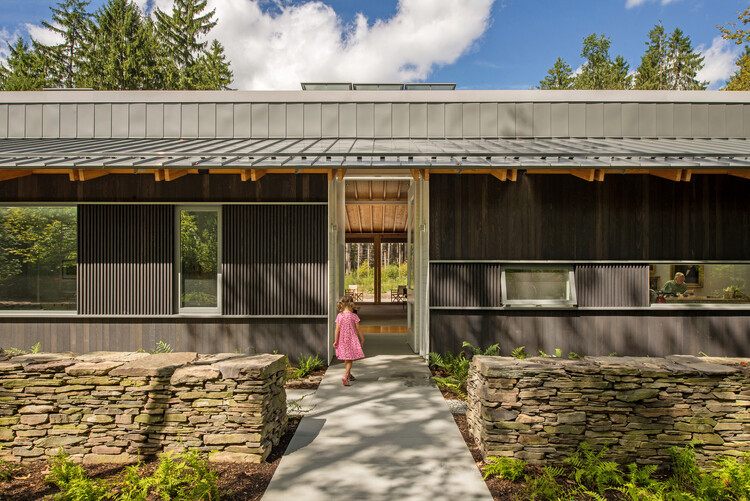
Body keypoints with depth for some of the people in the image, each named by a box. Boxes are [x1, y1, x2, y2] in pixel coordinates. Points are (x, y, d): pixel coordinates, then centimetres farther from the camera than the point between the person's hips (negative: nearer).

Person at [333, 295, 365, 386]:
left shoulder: (339, 316, -5)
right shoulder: (353, 316, -11)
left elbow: (337, 329, -7)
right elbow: (358, 329, -5)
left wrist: (335, 341, -1)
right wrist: (362, 339, 7)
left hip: (342, 339, 3)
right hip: (351, 339, -3)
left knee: (346, 359, 19)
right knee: (350, 359, 2)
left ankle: (349, 375, 35)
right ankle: (345, 376, -15)